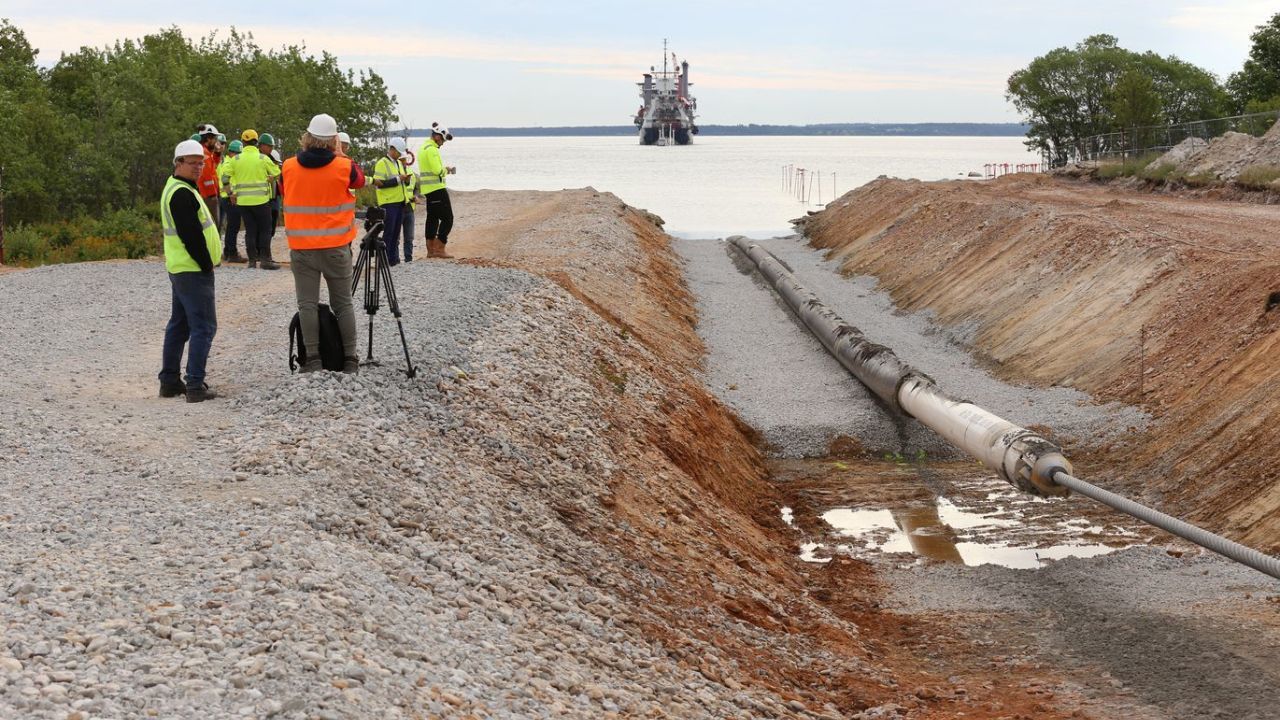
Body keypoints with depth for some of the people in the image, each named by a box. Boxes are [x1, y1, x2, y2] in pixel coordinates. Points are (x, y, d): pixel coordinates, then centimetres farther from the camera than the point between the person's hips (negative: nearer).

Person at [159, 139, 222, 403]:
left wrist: (206, 263, 18)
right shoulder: (182, 194, -17)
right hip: (193, 270, -11)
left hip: (179, 269, 11)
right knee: (203, 327, -9)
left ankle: (169, 380, 22)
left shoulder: (176, 189, 17)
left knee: (179, 324, 16)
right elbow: (191, 236, -21)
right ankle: (195, 386, -11)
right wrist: (207, 265, -15)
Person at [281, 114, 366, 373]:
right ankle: (350, 359, 11)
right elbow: (359, 180, 13)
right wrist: (340, 155, 18)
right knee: (343, 304, 9)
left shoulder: (289, 167, -3)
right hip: (336, 246, 0)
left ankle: (312, 359, -1)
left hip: (301, 248, 0)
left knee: (307, 304, 2)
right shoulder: (343, 167, -7)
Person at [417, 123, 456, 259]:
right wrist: (446, 170, -4)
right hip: (437, 188, -10)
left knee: (432, 218, 13)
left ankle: (430, 249, 14)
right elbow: (437, 170, -24)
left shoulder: (423, 148, 16)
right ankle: (440, 249, -8)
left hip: (428, 189, 10)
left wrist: (443, 170, 11)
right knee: (447, 218, -6)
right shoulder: (432, 149, -16)